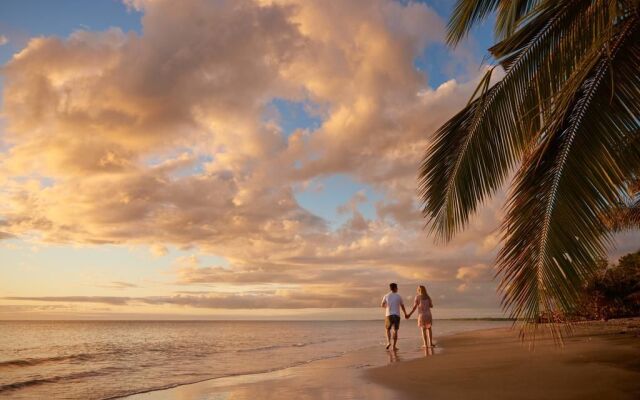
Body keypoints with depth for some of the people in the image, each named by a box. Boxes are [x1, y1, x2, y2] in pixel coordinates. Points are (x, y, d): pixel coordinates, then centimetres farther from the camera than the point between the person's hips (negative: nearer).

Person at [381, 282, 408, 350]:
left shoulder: (386, 296, 2)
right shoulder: (399, 296, 2)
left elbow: (382, 305, 9)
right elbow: (402, 306, 8)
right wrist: (405, 314, 24)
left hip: (389, 315, 0)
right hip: (396, 315, 0)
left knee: (387, 329, 16)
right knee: (395, 331, 6)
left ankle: (388, 342, -4)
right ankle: (394, 346, 2)